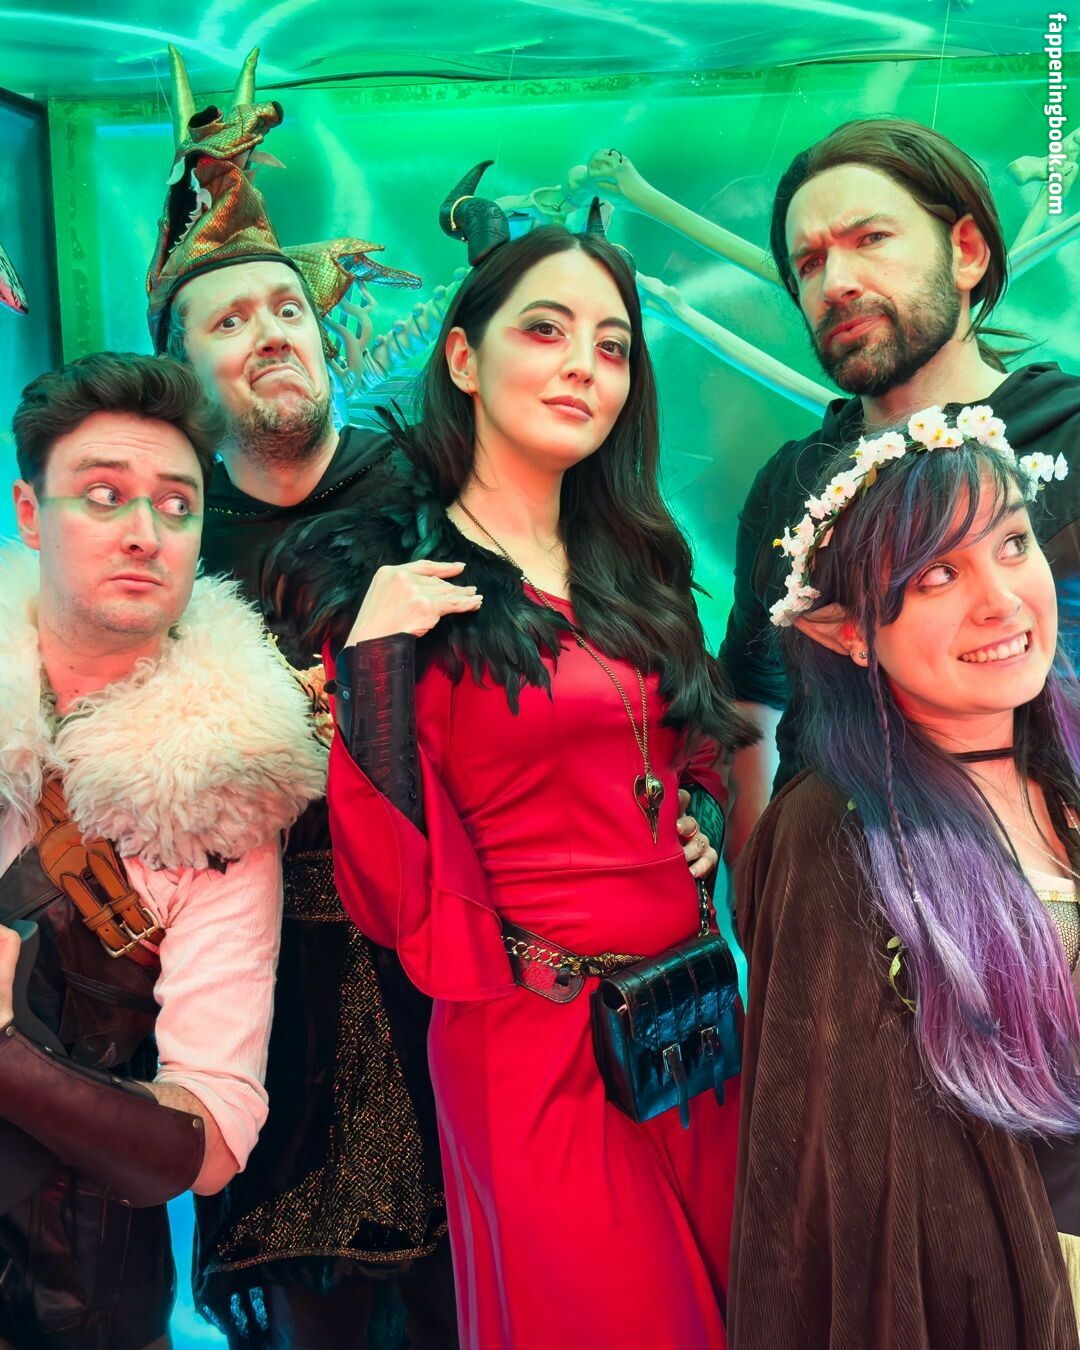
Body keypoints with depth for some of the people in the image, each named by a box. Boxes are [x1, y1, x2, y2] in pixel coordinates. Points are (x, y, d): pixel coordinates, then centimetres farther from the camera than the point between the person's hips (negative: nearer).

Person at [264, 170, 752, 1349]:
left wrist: (705, 820, 4)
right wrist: (375, 662, -26)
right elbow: (396, 888, -17)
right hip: (533, 1042, -6)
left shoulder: (629, 564, 7)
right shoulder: (389, 579, -11)